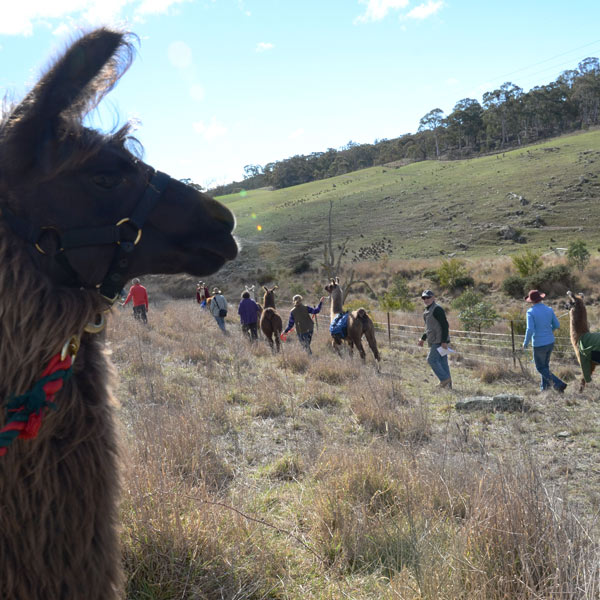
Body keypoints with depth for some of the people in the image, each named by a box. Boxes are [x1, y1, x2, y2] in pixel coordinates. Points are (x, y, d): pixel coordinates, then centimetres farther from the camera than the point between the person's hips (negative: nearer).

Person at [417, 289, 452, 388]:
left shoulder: (437, 309, -12)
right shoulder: (428, 310, 19)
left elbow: (445, 325, -18)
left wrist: (444, 341, -23)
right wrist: (423, 338, 27)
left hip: (439, 341, -10)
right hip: (436, 341, 10)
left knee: (432, 359, -10)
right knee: (442, 361, 9)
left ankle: (444, 379, -5)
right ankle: (448, 384, 11)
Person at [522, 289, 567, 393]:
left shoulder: (531, 312, -16)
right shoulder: (549, 310, -1)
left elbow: (530, 330, -22)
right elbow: (557, 325, 6)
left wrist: (525, 343, -7)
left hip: (539, 344, -6)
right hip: (550, 342, 6)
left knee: (541, 368, 9)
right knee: (545, 365, 22)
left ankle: (559, 384, -5)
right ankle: (545, 387, 27)